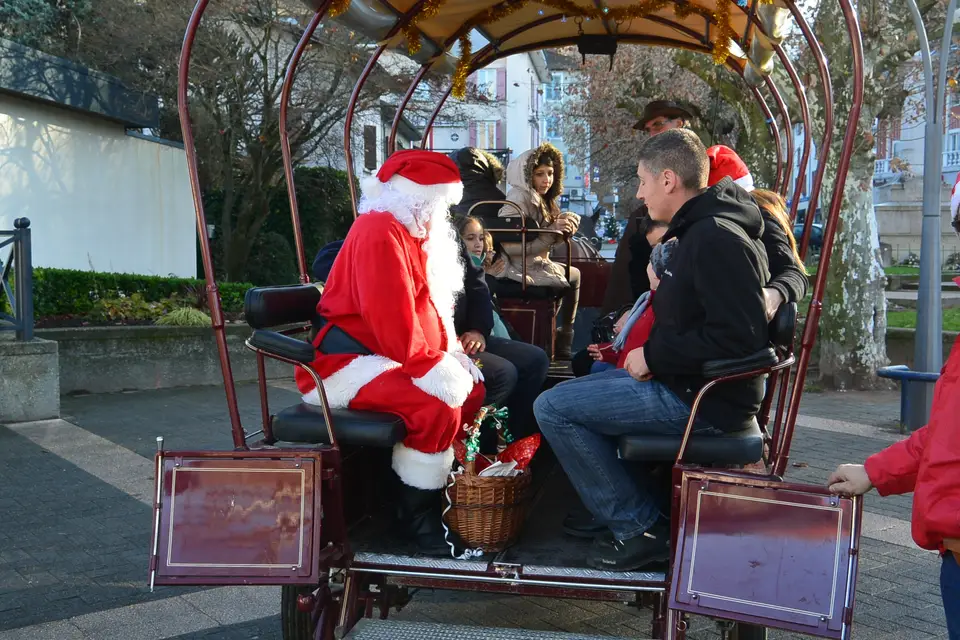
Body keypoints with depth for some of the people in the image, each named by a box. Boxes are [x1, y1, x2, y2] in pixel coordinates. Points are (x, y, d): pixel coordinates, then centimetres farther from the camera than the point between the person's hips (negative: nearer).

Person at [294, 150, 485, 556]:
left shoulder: (410, 232, 17)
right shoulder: (381, 233, -18)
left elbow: (430, 307, 21)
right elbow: (392, 320, -26)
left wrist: (451, 355, 7)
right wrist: (433, 366, -21)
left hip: (385, 358, 11)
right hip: (348, 363, -11)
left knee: (471, 388, 9)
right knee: (437, 406, -28)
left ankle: (450, 487, 12)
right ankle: (417, 512, -12)